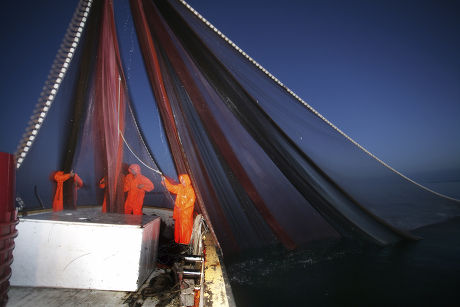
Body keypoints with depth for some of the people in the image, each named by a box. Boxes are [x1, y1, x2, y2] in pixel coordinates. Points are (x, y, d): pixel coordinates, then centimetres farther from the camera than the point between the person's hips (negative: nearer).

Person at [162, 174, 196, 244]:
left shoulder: (190, 190, -14)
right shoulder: (179, 187, 5)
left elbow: (191, 201, -17)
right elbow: (171, 187, 14)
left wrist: (183, 207, -17)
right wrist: (165, 180, 5)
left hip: (186, 211, -7)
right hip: (178, 210, 7)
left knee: (186, 226, 0)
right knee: (178, 225, 13)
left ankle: (186, 241, 12)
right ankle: (178, 240, 26)